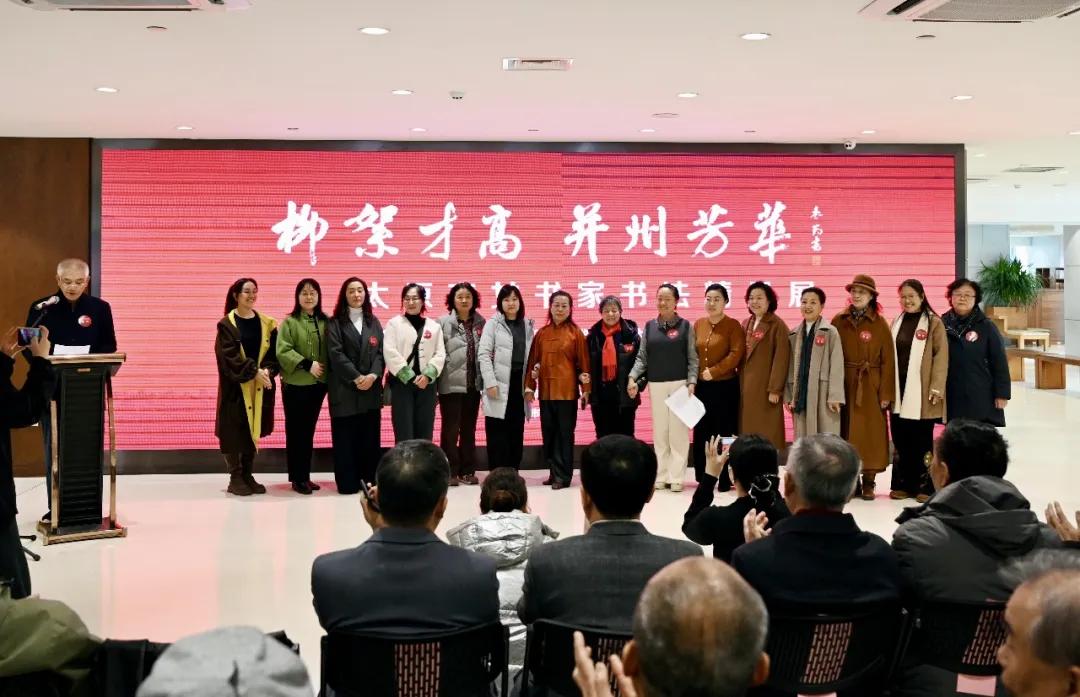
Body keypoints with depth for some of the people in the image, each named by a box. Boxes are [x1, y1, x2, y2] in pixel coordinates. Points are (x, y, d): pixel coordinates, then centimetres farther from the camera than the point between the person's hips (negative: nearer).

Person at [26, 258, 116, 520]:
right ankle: (55, 508, 15)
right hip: (52, 390, 0)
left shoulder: (100, 308, 2)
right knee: (54, 450, 6)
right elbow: (28, 347, 1)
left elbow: (109, 347, 3)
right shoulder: (41, 308, 1)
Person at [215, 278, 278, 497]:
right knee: (234, 430, -2)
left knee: (253, 429, 7)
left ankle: (248, 475, 15)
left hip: (260, 386, 4)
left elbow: (274, 352, 5)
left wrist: (267, 370, -14)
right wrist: (253, 372, -19)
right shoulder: (227, 324, -4)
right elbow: (229, 355, -12)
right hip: (235, 386, -3)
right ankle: (235, 478, 6)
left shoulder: (267, 323, 8)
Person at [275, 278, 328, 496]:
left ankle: (306, 476, 19)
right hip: (295, 384, -4)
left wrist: (328, 372, -4)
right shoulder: (289, 321, -4)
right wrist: (307, 364, -18)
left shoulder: (325, 321, 7)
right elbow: (283, 351, -12)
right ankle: (297, 478, 7)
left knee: (309, 431, 11)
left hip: (319, 383, 4)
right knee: (295, 431, 1)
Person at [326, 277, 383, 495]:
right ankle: (348, 483, 2)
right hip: (344, 389, -3)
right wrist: (356, 377, -16)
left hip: (371, 389, 3)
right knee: (345, 438, -2)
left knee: (370, 438, 4)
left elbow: (380, 352, 6)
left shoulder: (373, 322, 14)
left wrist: (373, 375, -11)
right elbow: (336, 354, -8)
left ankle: (369, 481, 10)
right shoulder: (335, 323, 2)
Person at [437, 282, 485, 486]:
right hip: (451, 384, -3)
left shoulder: (481, 323, 7)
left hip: (473, 384, 3)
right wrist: (434, 381, -8)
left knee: (469, 429, 10)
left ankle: (468, 470, 19)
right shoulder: (444, 323, -1)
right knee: (450, 429, 1)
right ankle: (450, 472, 8)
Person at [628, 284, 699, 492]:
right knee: (659, 432, 7)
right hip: (656, 385, 2)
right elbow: (642, 357, 7)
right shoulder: (649, 326, 7)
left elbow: (693, 358, -1)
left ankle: (676, 477, 4)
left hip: (679, 384, -2)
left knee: (678, 431, -2)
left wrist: (692, 382, -12)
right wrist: (632, 378, -6)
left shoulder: (686, 326, 1)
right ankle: (660, 476, 13)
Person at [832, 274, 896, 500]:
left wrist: (886, 393, -8)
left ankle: (869, 482, 8)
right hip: (844, 386, 2)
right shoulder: (838, 322, 5)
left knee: (870, 432, 0)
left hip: (870, 387, -2)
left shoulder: (880, 323, 0)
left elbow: (888, 360, -3)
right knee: (847, 432, 4)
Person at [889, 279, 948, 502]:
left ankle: (924, 486, 7)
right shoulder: (897, 323, 13)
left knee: (922, 441, 1)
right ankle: (902, 484, 15)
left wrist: (937, 387, -15)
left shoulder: (934, 323, -2)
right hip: (899, 390, 5)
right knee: (901, 440, 7)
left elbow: (941, 356, -8)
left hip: (921, 392, -5)